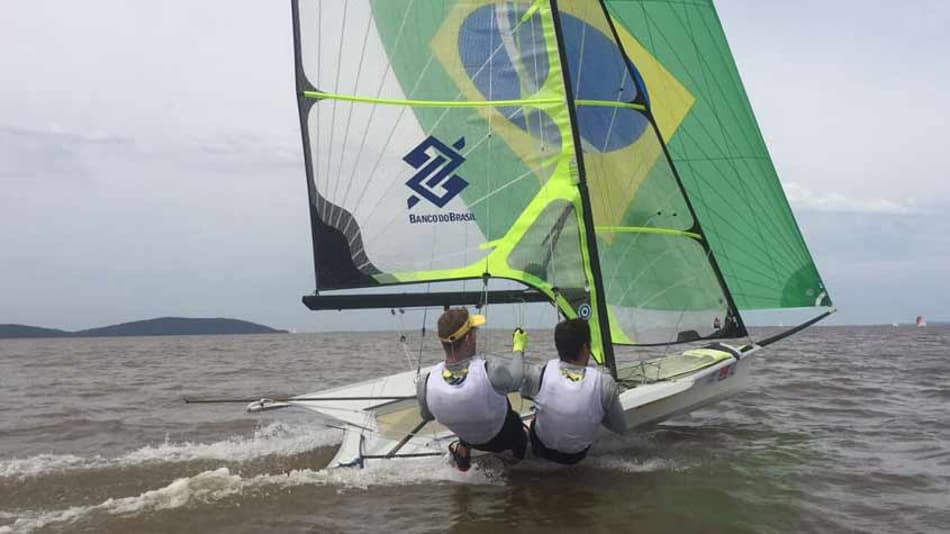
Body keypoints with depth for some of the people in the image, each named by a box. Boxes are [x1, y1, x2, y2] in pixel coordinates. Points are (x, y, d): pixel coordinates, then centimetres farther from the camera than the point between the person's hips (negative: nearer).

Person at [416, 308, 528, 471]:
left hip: (472, 441, 2)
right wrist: (519, 348, 5)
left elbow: (427, 416, -7)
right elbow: (516, 378, -15)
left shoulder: (425, 385, -29)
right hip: (506, 438, -2)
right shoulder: (490, 373, -39)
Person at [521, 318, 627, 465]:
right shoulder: (604, 383, -25)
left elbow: (523, 393, 1)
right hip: (577, 456, 0)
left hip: (541, 449, 0)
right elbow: (621, 428, -10)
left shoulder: (538, 374, -24)